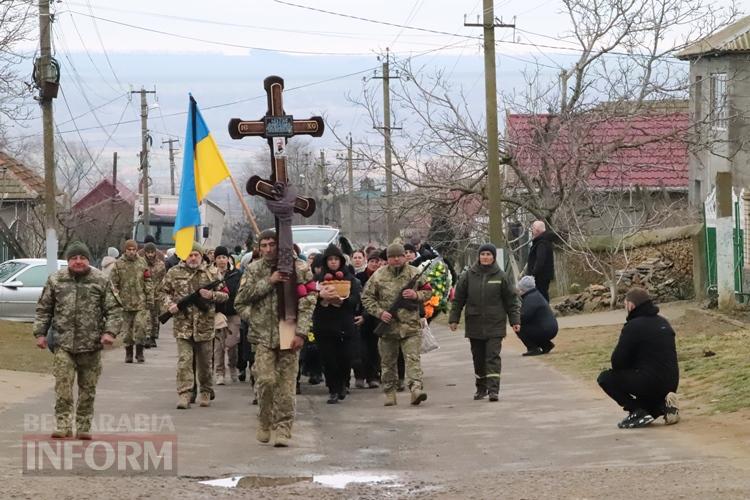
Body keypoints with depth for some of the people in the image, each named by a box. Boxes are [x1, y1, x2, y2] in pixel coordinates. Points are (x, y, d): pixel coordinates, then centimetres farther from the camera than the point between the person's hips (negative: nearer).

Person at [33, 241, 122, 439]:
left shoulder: (101, 281, 2)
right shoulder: (56, 280, 5)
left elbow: (113, 309, 2)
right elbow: (43, 309, 12)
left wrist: (110, 331, -11)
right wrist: (40, 333, 5)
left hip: (91, 345, 0)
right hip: (63, 343, 0)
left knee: (88, 389, 7)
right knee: (63, 386, -11)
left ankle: (84, 427, 16)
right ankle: (63, 425, -7)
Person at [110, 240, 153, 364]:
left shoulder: (142, 262, 6)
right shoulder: (118, 264, 1)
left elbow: (148, 282, 8)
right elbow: (114, 283, 2)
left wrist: (149, 298, 3)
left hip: (141, 302, 0)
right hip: (126, 302, 0)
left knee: (141, 326, -8)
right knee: (127, 330, 6)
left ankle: (139, 352, 4)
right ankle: (128, 353, 18)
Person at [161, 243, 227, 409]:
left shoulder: (210, 274, 5)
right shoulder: (174, 273, 4)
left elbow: (224, 295, 8)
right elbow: (164, 292, 11)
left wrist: (212, 295, -11)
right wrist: (169, 305, -8)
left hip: (204, 325, 1)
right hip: (182, 325, -1)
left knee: (204, 362, 11)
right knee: (184, 360, -10)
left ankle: (205, 393, 26)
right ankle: (184, 394, -11)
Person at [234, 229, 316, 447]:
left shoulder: (299, 268, 2)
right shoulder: (254, 270, 10)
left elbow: (307, 302, -1)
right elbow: (241, 298, 0)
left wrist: (301, 332, -10)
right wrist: (268, 282, -9)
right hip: (264, 334, 1)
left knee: (286, 383, -2)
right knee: (266, 380, -10)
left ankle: (283, 427, 5)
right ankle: (264, 422, 10)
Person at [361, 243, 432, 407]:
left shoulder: (414, 274, 4)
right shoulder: (378, 276, 2)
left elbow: (428, 292, 13)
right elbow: (366, 297, 4)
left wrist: (416, 295, -8)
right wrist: (379, 312, -9)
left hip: (411, 326, -1)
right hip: (388, 326, 1)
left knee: (413, 358, -13)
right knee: (388, 362, 8)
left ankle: (416, 388, -23)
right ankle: (389, 393, 18)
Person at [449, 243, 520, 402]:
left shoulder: (501, 277, 0)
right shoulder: (469, 276, 4)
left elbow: (512, 300, 5)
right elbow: (458, 298, 9)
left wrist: (515, 320, 1)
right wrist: (453, 319, 5)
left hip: (495, 325, -2)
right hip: (474, 325, 2)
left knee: (493, 357, -10)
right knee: (478, 358, 10)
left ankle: (493, 389, -13)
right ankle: (481, 388, 24)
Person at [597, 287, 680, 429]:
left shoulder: (633, 326, -12)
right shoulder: (663, 322, 13)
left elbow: (617, 362, -12)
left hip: (650, 383, -8)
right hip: (671, 384, 8)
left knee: (605, 378, 4)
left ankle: (638, 412, -6)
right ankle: (662, 405, 7)